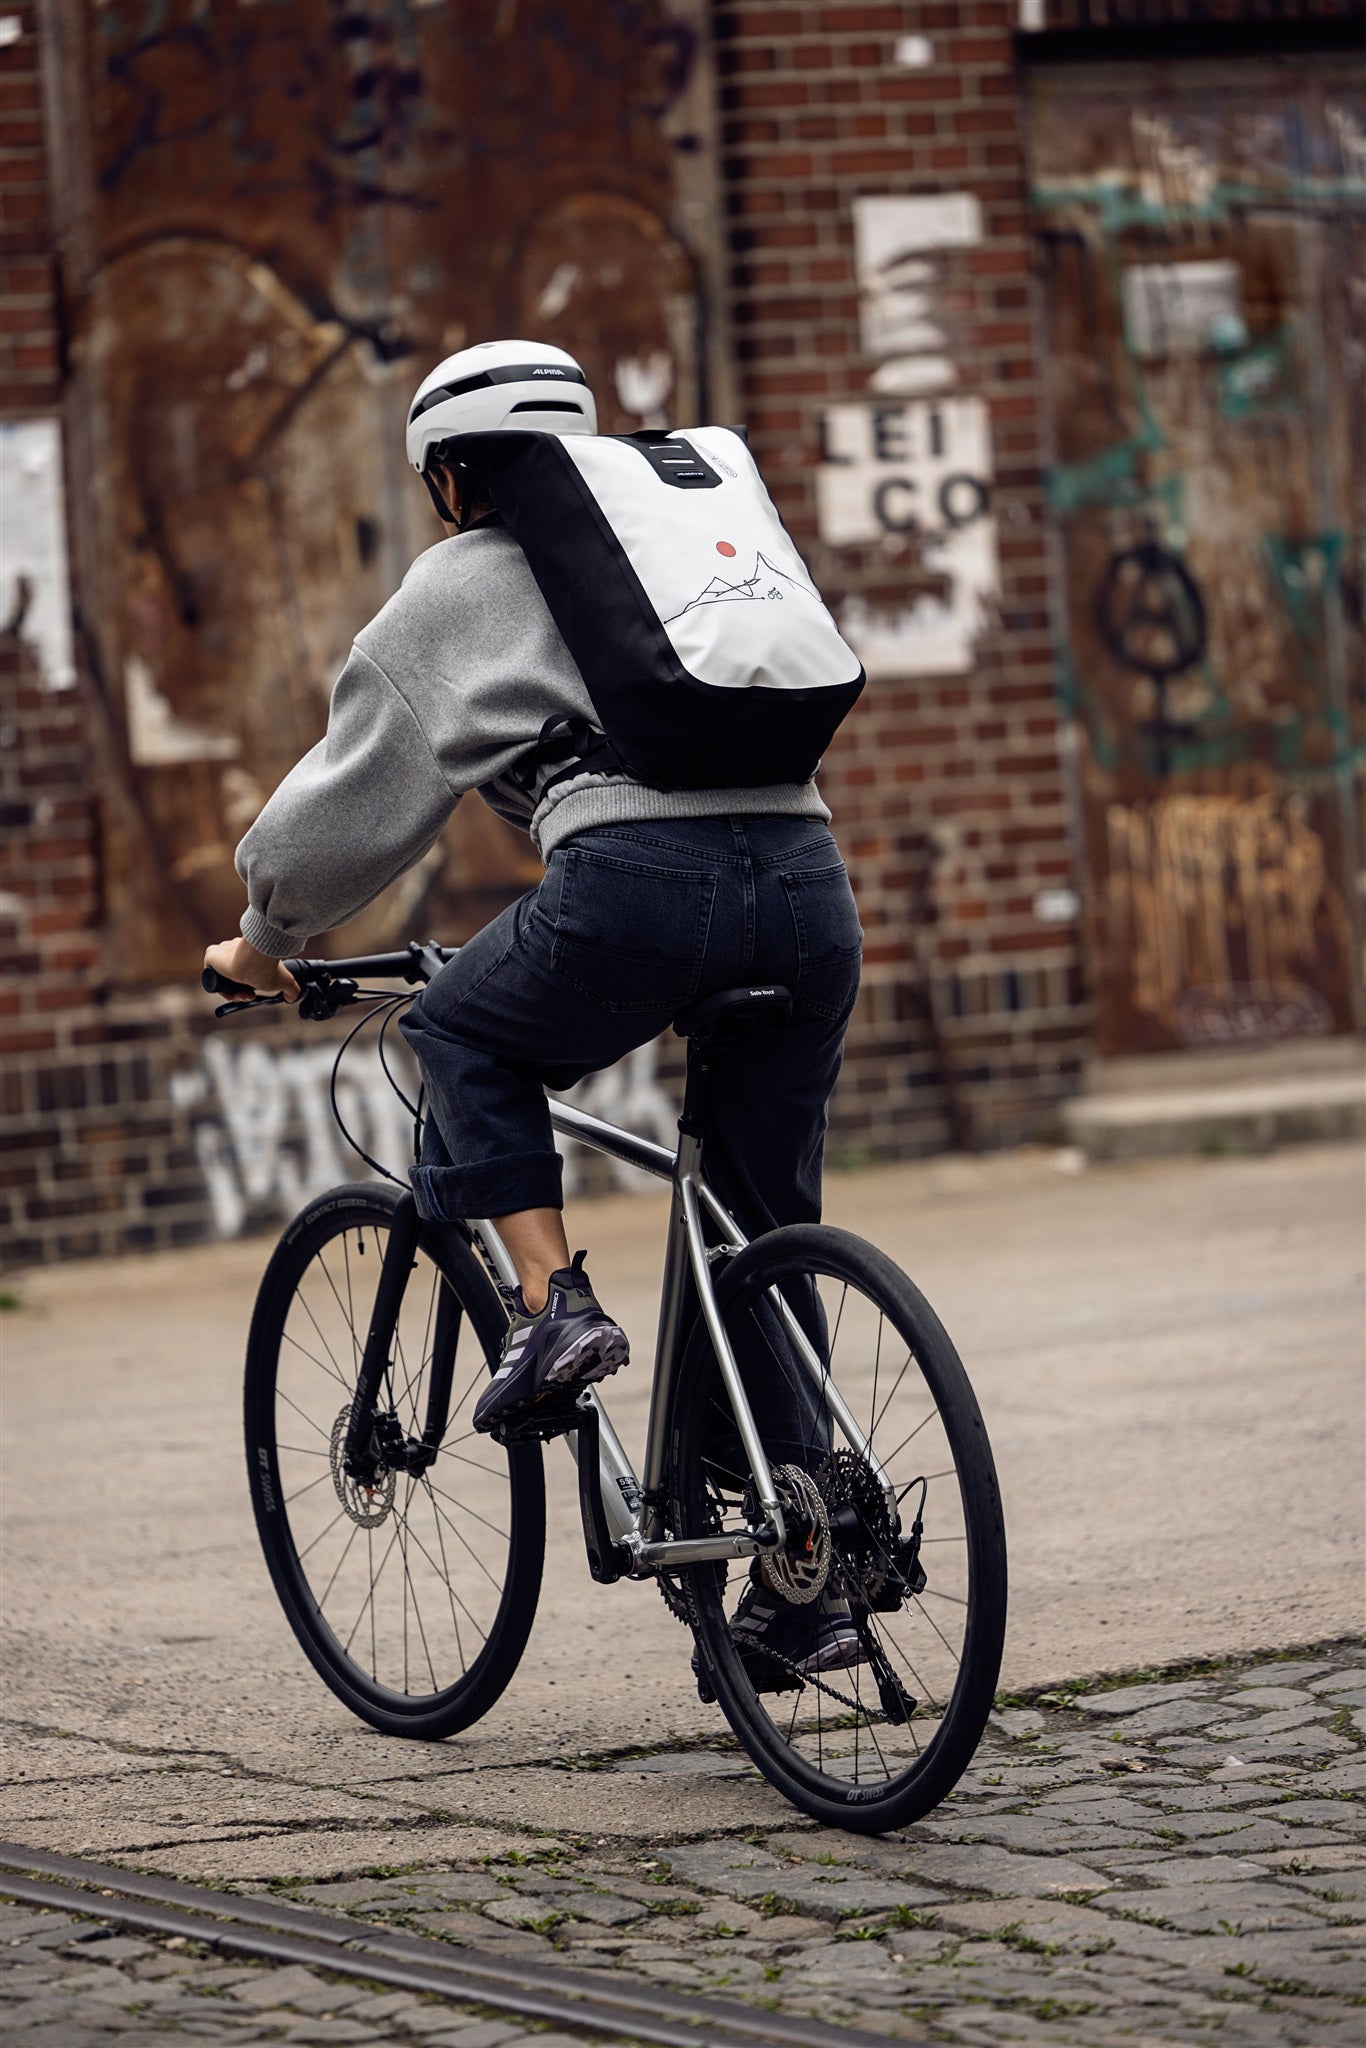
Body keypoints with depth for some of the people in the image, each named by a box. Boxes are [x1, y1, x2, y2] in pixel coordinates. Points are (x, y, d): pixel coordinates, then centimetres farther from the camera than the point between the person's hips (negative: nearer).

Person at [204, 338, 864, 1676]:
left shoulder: (458, 587, 14)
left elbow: (361, 786, 17)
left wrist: (264, 939, 33)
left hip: (637, 878, -6)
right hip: (806, 870, 6)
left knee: (462, 1035, 24)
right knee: (765, 1246, 13)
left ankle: (553, 1305, 5)